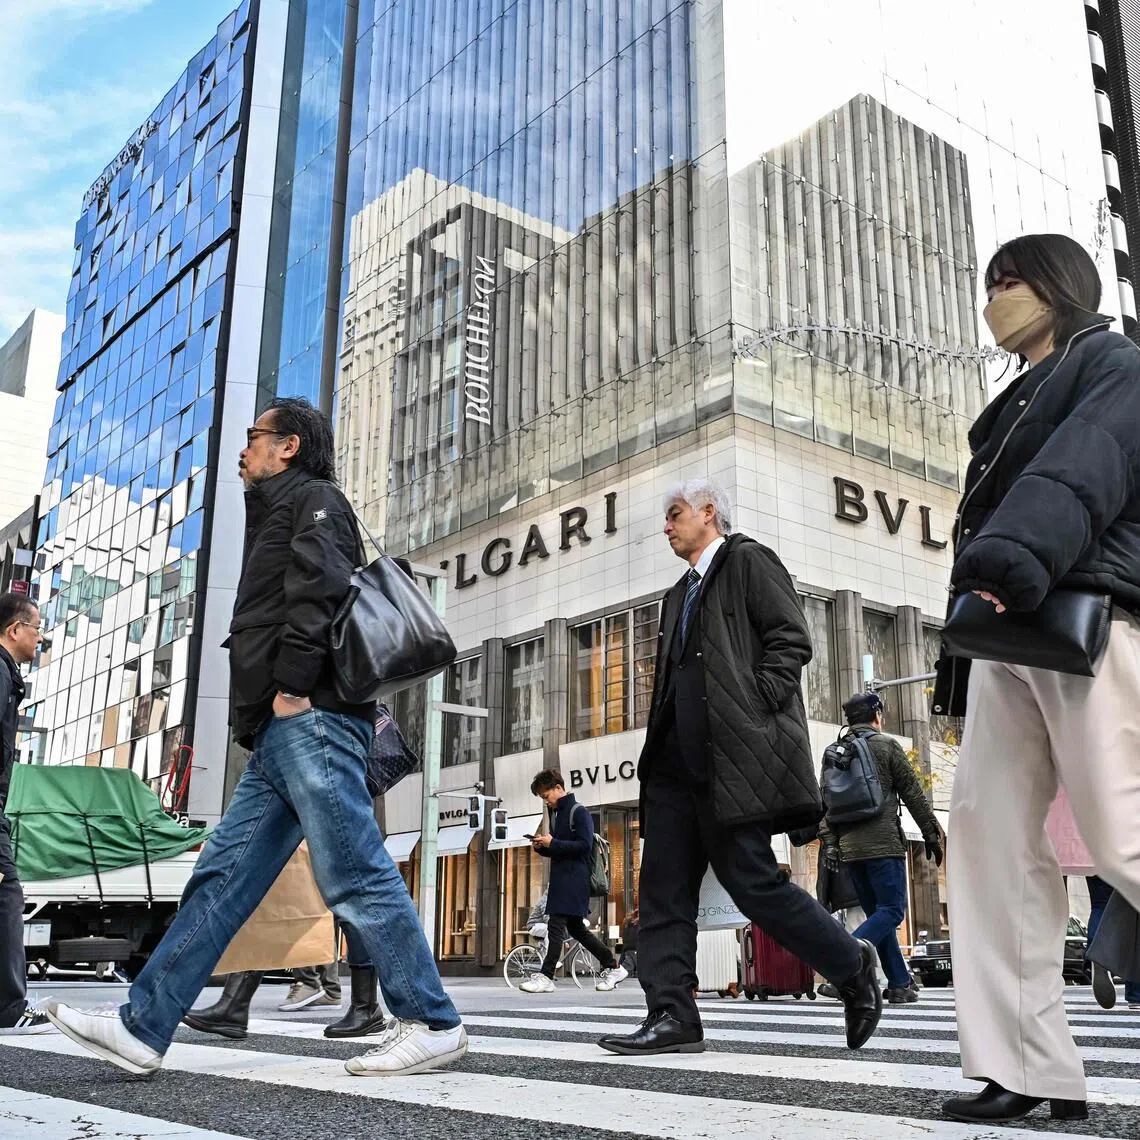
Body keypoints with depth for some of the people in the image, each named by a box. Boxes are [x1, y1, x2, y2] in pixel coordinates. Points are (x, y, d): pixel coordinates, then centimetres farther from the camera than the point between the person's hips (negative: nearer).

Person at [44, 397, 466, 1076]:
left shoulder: (314, 498, 3)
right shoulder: (277, 515, 32)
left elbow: (320, 586, -16)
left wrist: (293, 683, -20)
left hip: (309, 719, -10)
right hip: (280, 736, 10)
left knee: (355, 876, -11)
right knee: (222, 876, 7)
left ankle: (432, 1024, -4)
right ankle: (143, 1031, 10)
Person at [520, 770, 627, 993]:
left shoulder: (579, 812, -8)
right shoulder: (555, 814, 18)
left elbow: (584, 846, -17)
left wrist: (553, 843, -18)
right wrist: (542, 848, 3)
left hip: (575, 878, -10)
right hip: (560, 878, 10)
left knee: (556, 924, -13)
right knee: (575, 928, 12)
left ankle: (546, 976, -11)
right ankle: (613, 967, 21)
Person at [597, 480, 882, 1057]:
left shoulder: (748, 561, 1)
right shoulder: (680, 594, 26)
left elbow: (791, 639, -9)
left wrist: (753, 708, -15)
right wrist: (660, 743, 13)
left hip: (733, 754, -8)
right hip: (678, 760, 9)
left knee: (752, 880, -7)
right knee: (665, 886, 1)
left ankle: (853, 967, 13)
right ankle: (672, 1015, 4)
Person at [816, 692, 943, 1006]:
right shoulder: (886, 745, 1)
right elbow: (913, 793, 0)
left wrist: (829, 842, 6)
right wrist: (932, 834, 6)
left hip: (849, 848, 6)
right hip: (883, 844, -6)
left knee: (878, 913, 13)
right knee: (891, 911, -5)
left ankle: (900, 984, 11)